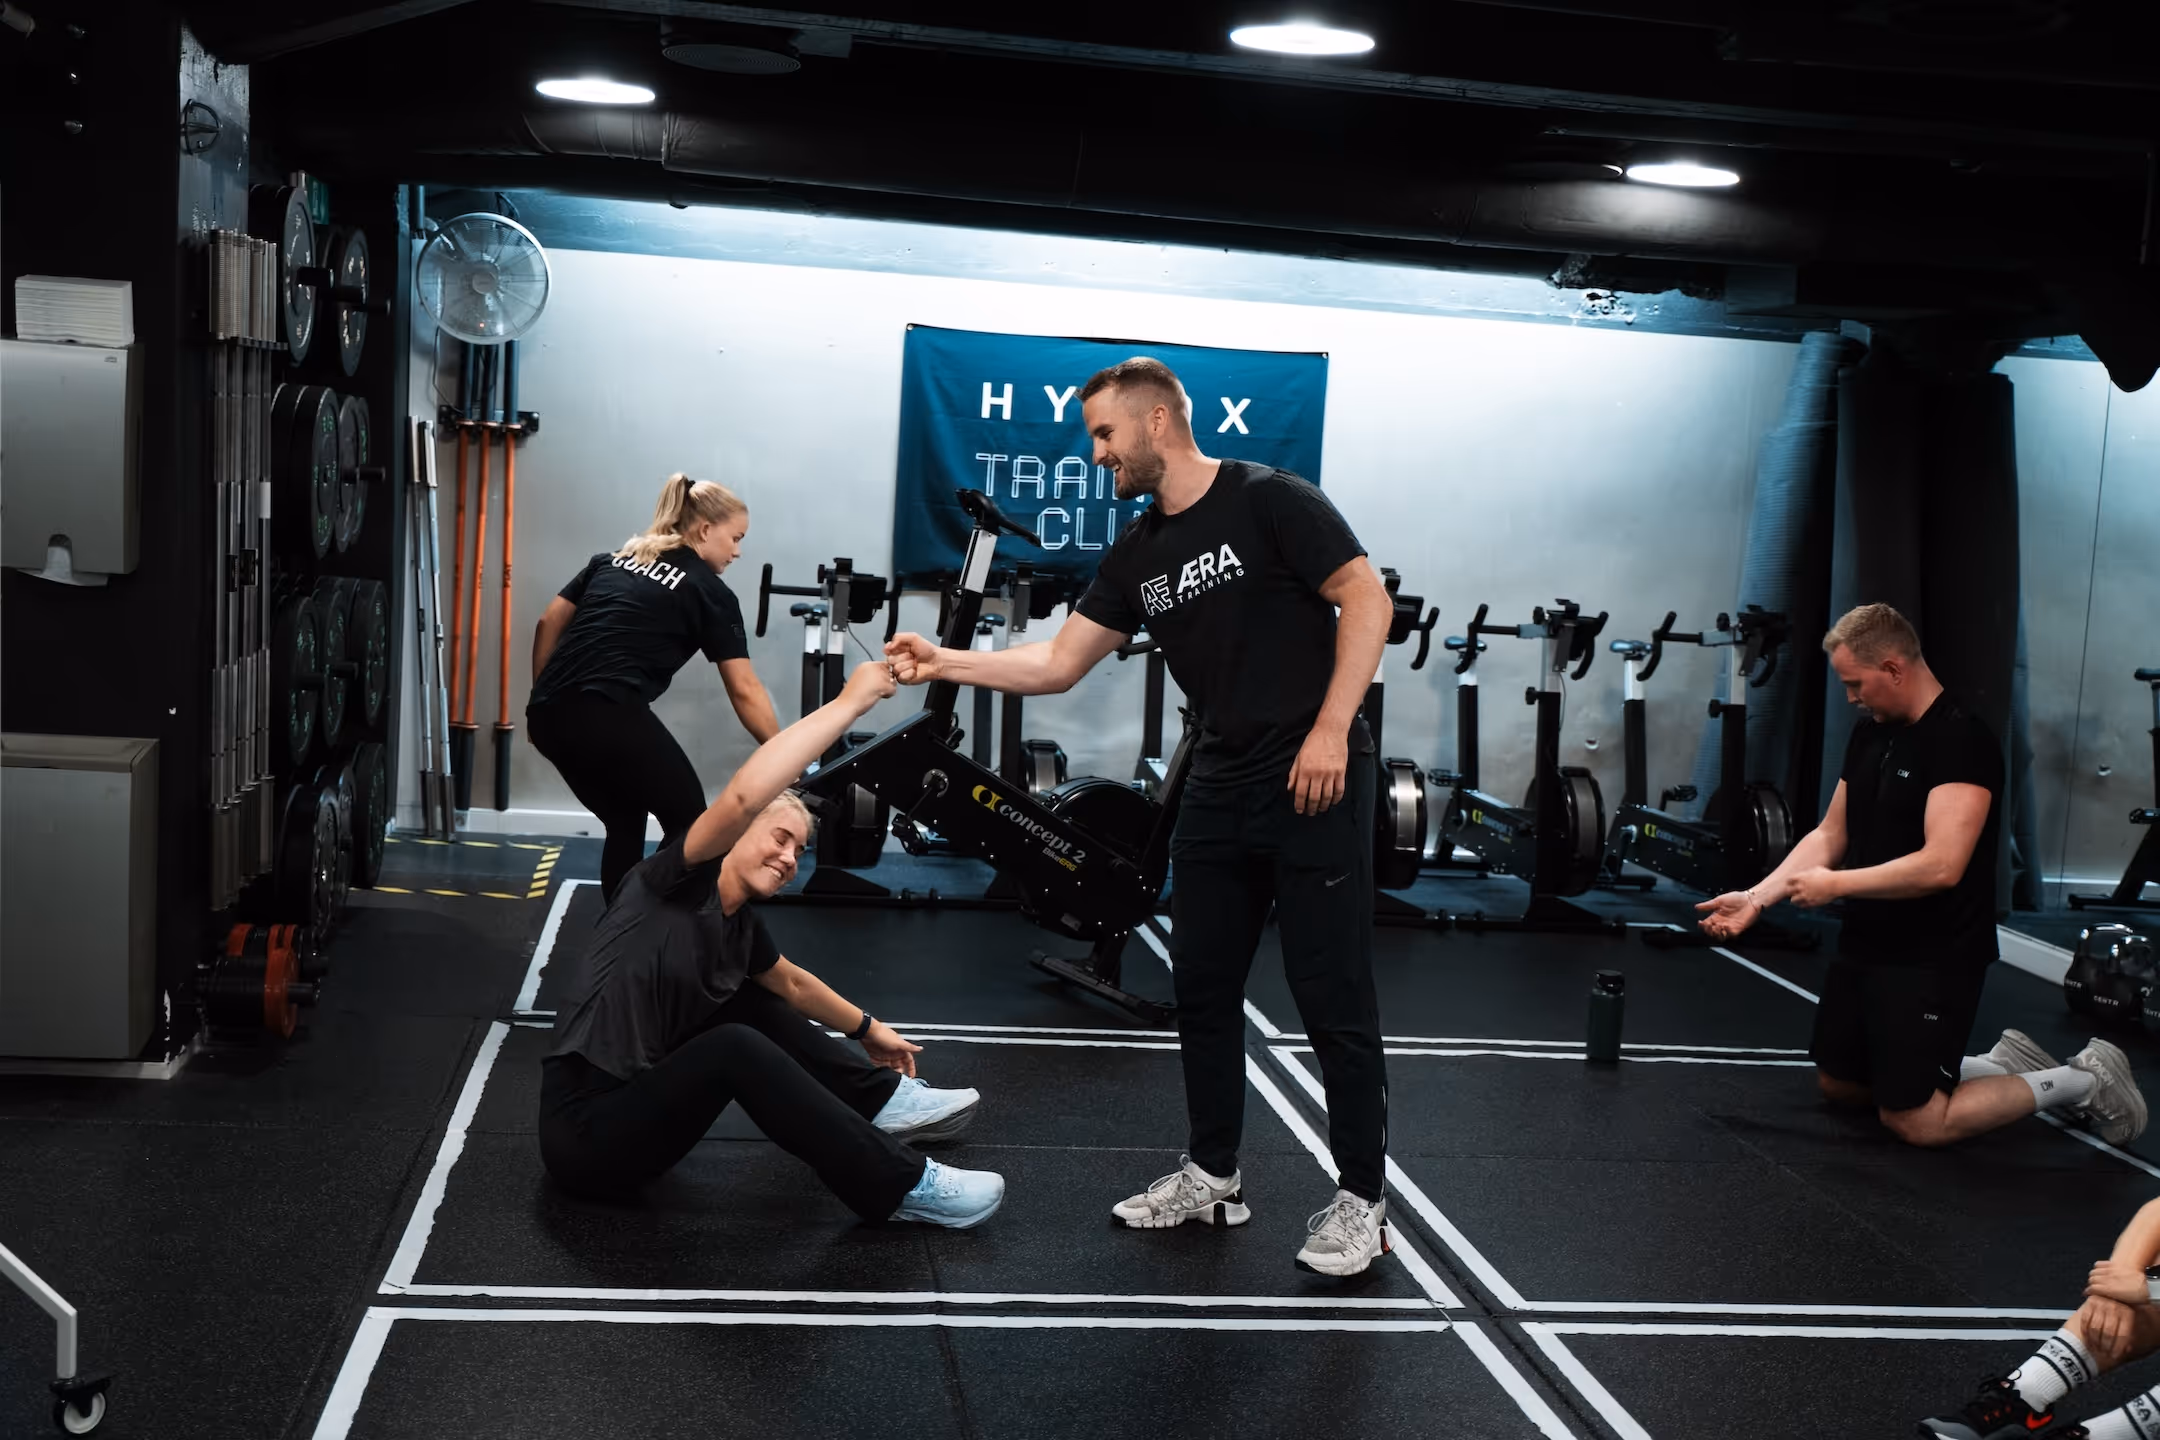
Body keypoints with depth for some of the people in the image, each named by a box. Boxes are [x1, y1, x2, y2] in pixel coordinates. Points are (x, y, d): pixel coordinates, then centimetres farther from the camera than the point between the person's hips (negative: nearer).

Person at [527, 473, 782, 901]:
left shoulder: (613, 560, 23)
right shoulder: (710, 592, 6)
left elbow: (549, 623, 17)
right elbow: (745, 692, 3)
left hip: (550, 715, 7)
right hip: (611, 716, -7)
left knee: (625, 823, 23)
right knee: (689, 824, 11)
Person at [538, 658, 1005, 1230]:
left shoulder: (739, 926, 8)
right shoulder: (678, 883, -14)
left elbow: (792, 984, 31)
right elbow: (743, 797, -33)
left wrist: (868, 1027, 43)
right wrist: (849, 702, -28)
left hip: (639, 1104, 9)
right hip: (587, 1131, -9)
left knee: (756, 1008, 15)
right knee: (735, 1048, -27)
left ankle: (880, 1101, 24)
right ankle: (903, 1185, -20)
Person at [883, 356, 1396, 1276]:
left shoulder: (1269, 501, -9)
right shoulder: (1136, 557, 11)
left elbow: (1366, 600, -12)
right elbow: (1057, 665, 10)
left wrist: (1329, 730, -19)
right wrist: (944, 664, 0)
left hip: (1316, 783, -7)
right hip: (1220, 789, 7)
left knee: (1332, 996, -3)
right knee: (1203, 990, 11)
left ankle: (1362, 1200, 9)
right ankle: (1212, 1177, 25)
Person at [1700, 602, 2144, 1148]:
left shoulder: (1961, 740, -22)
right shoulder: (1869, 733, 6)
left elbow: (1941, 866, -30)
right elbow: (1829, 835, 10)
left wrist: (1835, 885, -21)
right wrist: (1756, 897, -2)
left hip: (1932, 959, -9)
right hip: (1865, 945, 9)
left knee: (1914, 1120, -6)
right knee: (1839, 1086, 19)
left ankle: (2081, 1080, 11)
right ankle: (2001, 1065, 29)